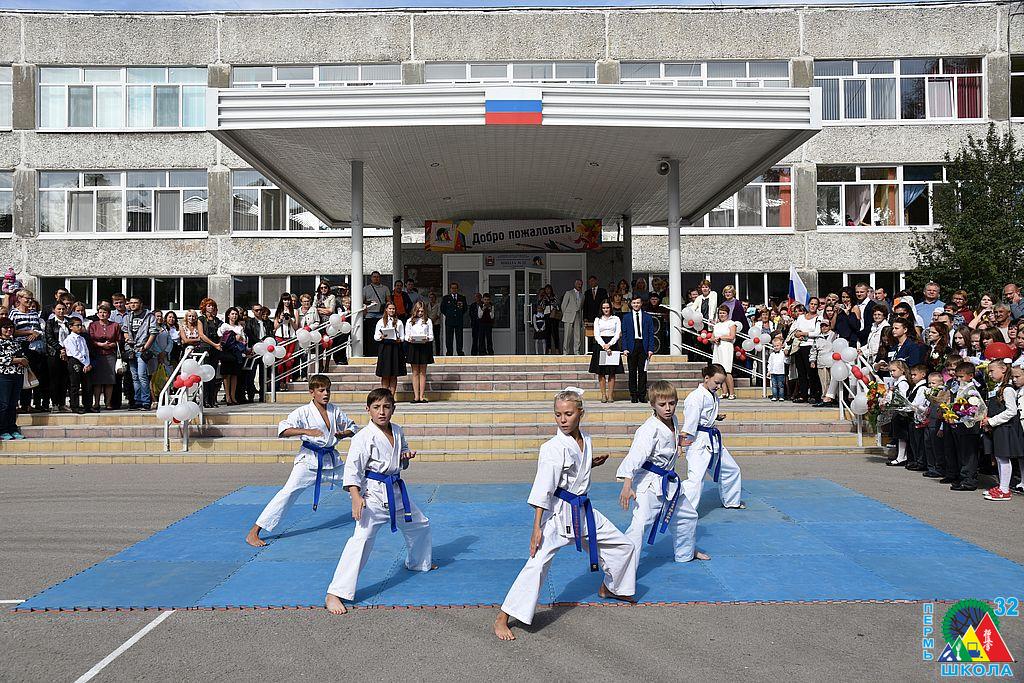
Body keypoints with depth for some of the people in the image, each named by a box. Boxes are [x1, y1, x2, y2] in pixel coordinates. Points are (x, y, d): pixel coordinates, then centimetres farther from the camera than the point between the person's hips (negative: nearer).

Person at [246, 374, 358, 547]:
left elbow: (352, 427, 17)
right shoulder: (304, 412, -11)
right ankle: (253, 533, -15)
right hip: (309, 460, -6)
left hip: (331, 459, 6)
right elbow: (283, 429, -22)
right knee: (288, 492, -17)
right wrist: (306, 431, -33)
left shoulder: (335, 411, 4)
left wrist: (343, 434, -5)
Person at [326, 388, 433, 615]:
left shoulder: (397, 432, 5)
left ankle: (418, 562, 54)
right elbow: (352, 468, -20)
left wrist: (407, 455, -2)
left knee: (420, 525, 24)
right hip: (373, 493, -8)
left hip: (397, 490, 8)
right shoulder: (364, 437, -17)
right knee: (362, 539, -21)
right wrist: (356, 497, -30)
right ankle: (334, 594, -20)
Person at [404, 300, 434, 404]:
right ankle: (416, 396, 2)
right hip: (413, 346, 0)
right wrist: (409, 339, -16)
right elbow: (406, 335, 6)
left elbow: (431, 336, 4)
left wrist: (426, 339, -17)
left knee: (423, 372, 2)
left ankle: (422, 396, 4)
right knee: (415, 372, 1)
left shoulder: (428, 321, 7)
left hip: (424, 346, 0)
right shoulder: (410, 321, 8)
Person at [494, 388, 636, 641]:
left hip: (583, 510, 8)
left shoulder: (585, 441, 2)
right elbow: (543, 489, -22)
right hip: (559, 512, -8)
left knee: (624, 545, 18)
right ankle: (502, 619, -13)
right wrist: (537, 528, -24)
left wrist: (592, 463, 6)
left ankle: (609, 588, 47)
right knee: (537, 563, -21)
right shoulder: (554, 447, -20)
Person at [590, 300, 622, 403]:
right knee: (601, 372, -3)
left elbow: (618, 334, 2)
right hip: (600, 345, 1)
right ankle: (603, 395, 1)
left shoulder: (616, 319, 10)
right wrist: (604, 345, -12)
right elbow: (596, 334, 2)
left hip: (612, 344, -1)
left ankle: (610, 395, -1)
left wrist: (609, 344, -12)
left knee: (612, 372, -3)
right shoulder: (597, 320, 11)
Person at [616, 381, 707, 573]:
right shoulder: (650, 429, -26)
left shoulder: (674, 421, 0)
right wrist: (627, 485, -46)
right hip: (649, 483, -9)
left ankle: (686, 552, 51)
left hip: (669, 482, 9)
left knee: (688, 515, 25)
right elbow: (636, 455, -37)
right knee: (640, 525, -22)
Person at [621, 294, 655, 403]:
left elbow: (651, 334, 6)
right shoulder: (626, 317, 9)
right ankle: (633, 396, 7)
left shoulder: (648, 317, 9)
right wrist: (624, 348, -5)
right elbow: (624, 334, 6)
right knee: (632, 372, 2)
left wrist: (651, 349, -4)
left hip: (643, 346, 0)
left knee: (643, 372, 1)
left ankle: (642, 395, 7)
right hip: (631, 347, 0)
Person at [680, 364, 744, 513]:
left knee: (731, 470, 24)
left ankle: (731, 501, 45)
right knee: (696, 478, -21)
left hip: (713, 441, 10)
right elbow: (691, 419, -27)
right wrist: (683, 438, -32)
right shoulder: (696, 397, -18)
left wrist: (717, 417, 8)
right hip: (699, 441, -10)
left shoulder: (714, 396, 10)